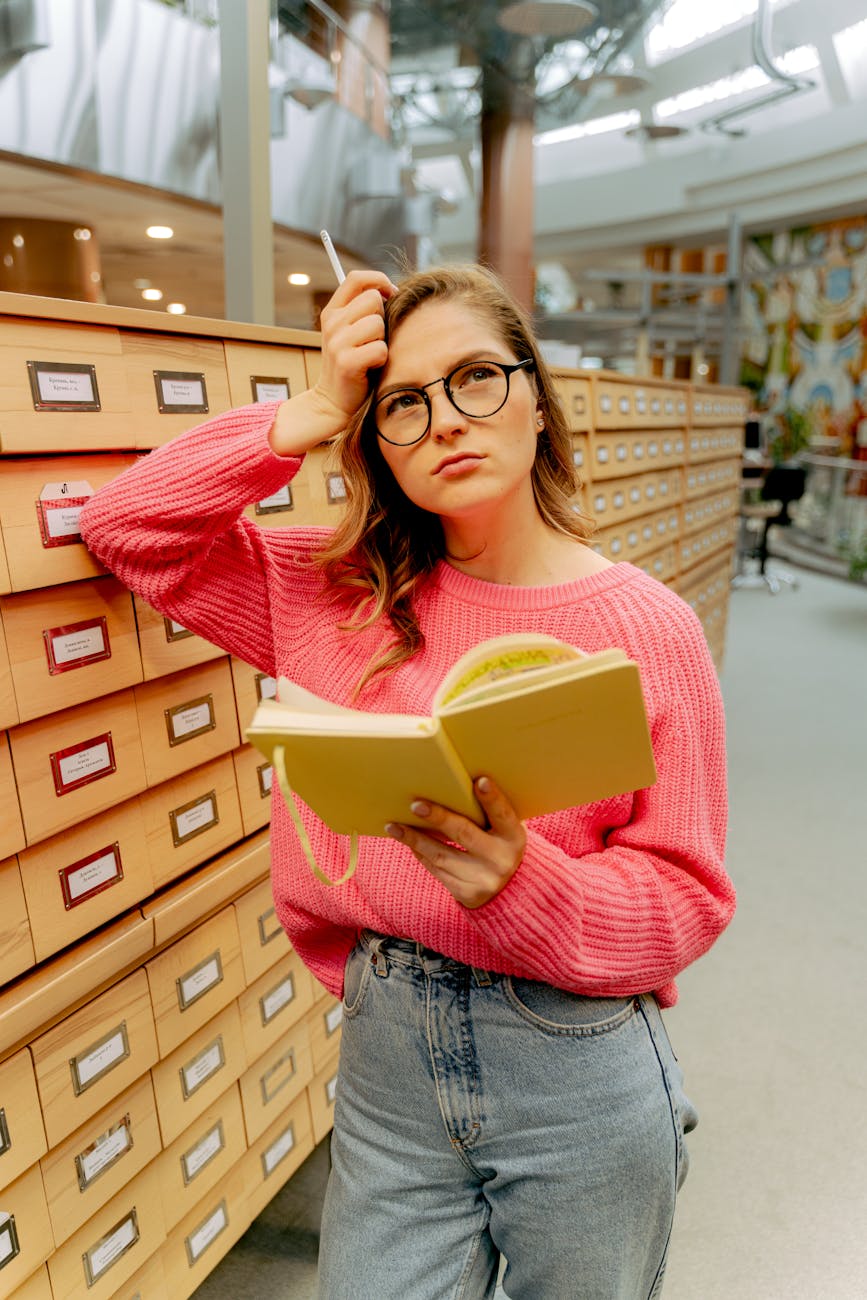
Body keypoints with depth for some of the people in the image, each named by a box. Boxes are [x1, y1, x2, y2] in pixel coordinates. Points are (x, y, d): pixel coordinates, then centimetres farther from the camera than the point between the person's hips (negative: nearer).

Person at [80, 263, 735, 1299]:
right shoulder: (345, 596, -3)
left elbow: (686, 895, -9)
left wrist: (522, 881, -29)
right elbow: (127, 524, -1)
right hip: (384, 1058, 2)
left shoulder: (646, 627, -11)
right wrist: (314, 413, -11)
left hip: (576, 1067, -1)